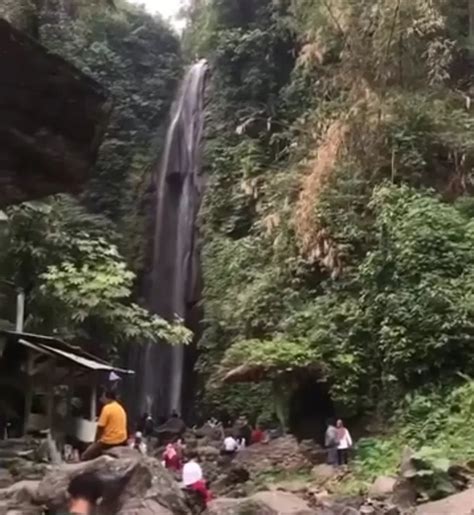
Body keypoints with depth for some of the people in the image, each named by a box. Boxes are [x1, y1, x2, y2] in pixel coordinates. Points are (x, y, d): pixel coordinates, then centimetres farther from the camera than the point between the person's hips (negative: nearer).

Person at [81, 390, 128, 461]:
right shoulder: (120, 408, 13)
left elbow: (100, 427, -13)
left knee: (86, 456, 0)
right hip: (121, 441, 9)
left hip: (109, 442, -9)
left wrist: (96, 441, -1)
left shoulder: (107, 408, -12)